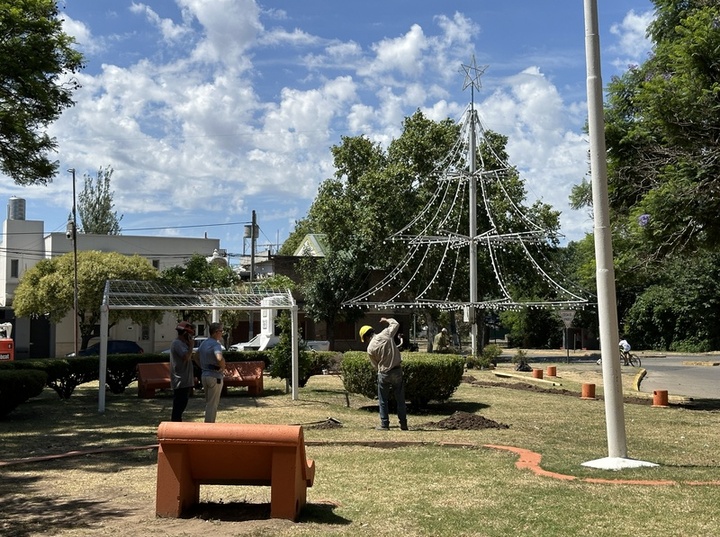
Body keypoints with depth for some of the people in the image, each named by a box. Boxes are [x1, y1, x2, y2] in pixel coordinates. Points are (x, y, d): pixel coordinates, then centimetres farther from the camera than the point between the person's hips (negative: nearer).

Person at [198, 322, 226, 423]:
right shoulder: (215, 344, -19)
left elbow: (196, 356, 23)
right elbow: (220, 358, -37)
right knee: (213, 404, 0)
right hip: (214, 377, -9)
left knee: (208, 403, 19)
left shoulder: (203, 343, 9)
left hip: (204, 375, 9)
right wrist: (223, 367, -19)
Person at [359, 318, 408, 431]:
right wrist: (386, 320, 30)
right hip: (397, 370, 3)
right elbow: (395, 324, 13)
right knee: (400, 399, 12)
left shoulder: (370, 348, -8)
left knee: (383, 400, 12)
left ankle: (384, 424, 13)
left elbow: (375, 365, 2)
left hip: (384, 374, -3)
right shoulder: (386, 334, -5)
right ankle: (403, 424, 15)